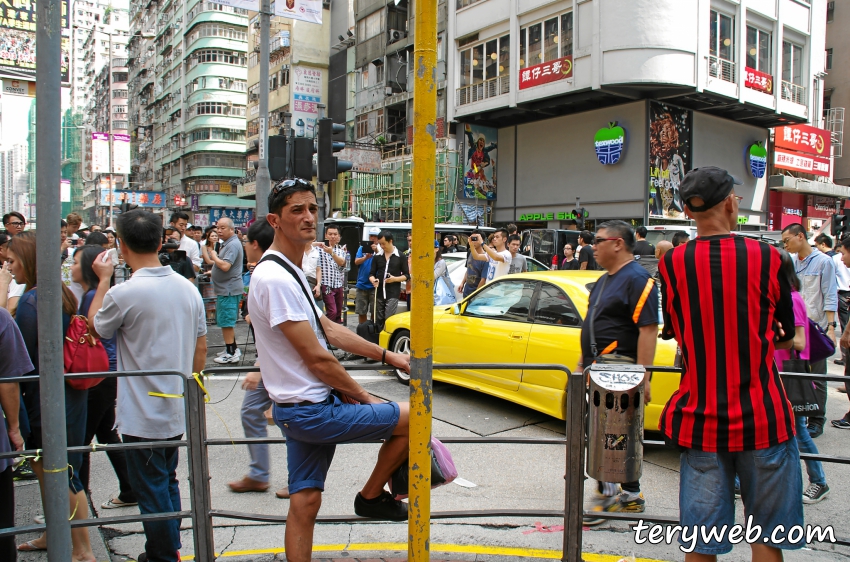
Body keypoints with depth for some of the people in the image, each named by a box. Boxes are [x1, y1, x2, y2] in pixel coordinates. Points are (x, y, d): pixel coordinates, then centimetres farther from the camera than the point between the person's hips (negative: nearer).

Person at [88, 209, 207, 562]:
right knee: (168, 483, 23)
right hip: (178, 411, 7)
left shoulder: (123, 294, -20)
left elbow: (96, 327, 1)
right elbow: (201, 350, 6)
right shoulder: (188, 288, -1)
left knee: (152, 492, 8)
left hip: (142, 416, -7)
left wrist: (103, 280, 9)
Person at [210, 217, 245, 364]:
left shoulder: (233, 244, -18)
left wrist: (214, 257, -12)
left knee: (226, 322, -6)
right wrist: (213, 272, 18)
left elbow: (225, 266, -27)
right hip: (225, 288, 11)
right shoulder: (227, 243, 17)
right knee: (227, 321, 16)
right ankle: (233, 350, 24)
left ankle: (231, 353, 0)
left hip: (229, 289, -11)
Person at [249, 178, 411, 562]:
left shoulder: (289, 271, 13)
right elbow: (317, 358, -20)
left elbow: (327, 329, 19)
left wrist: (385, 355, 17)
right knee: (413, 418, -1)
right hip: (312, 411, -10)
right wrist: (364, 398, -8)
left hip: (299, 410, 10)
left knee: (304, 502, 15)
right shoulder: (275, 278, -21)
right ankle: (371, 497, 17)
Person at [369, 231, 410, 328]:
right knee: (379, 320, 8)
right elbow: (372, 274, 12)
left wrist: (395, 279, -14)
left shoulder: (400, 257, 2)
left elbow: (407, 275, 3)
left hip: (393, 294, -4)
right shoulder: (377, 257, 11)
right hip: (379, 293, 4)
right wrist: (373, 280, -11)